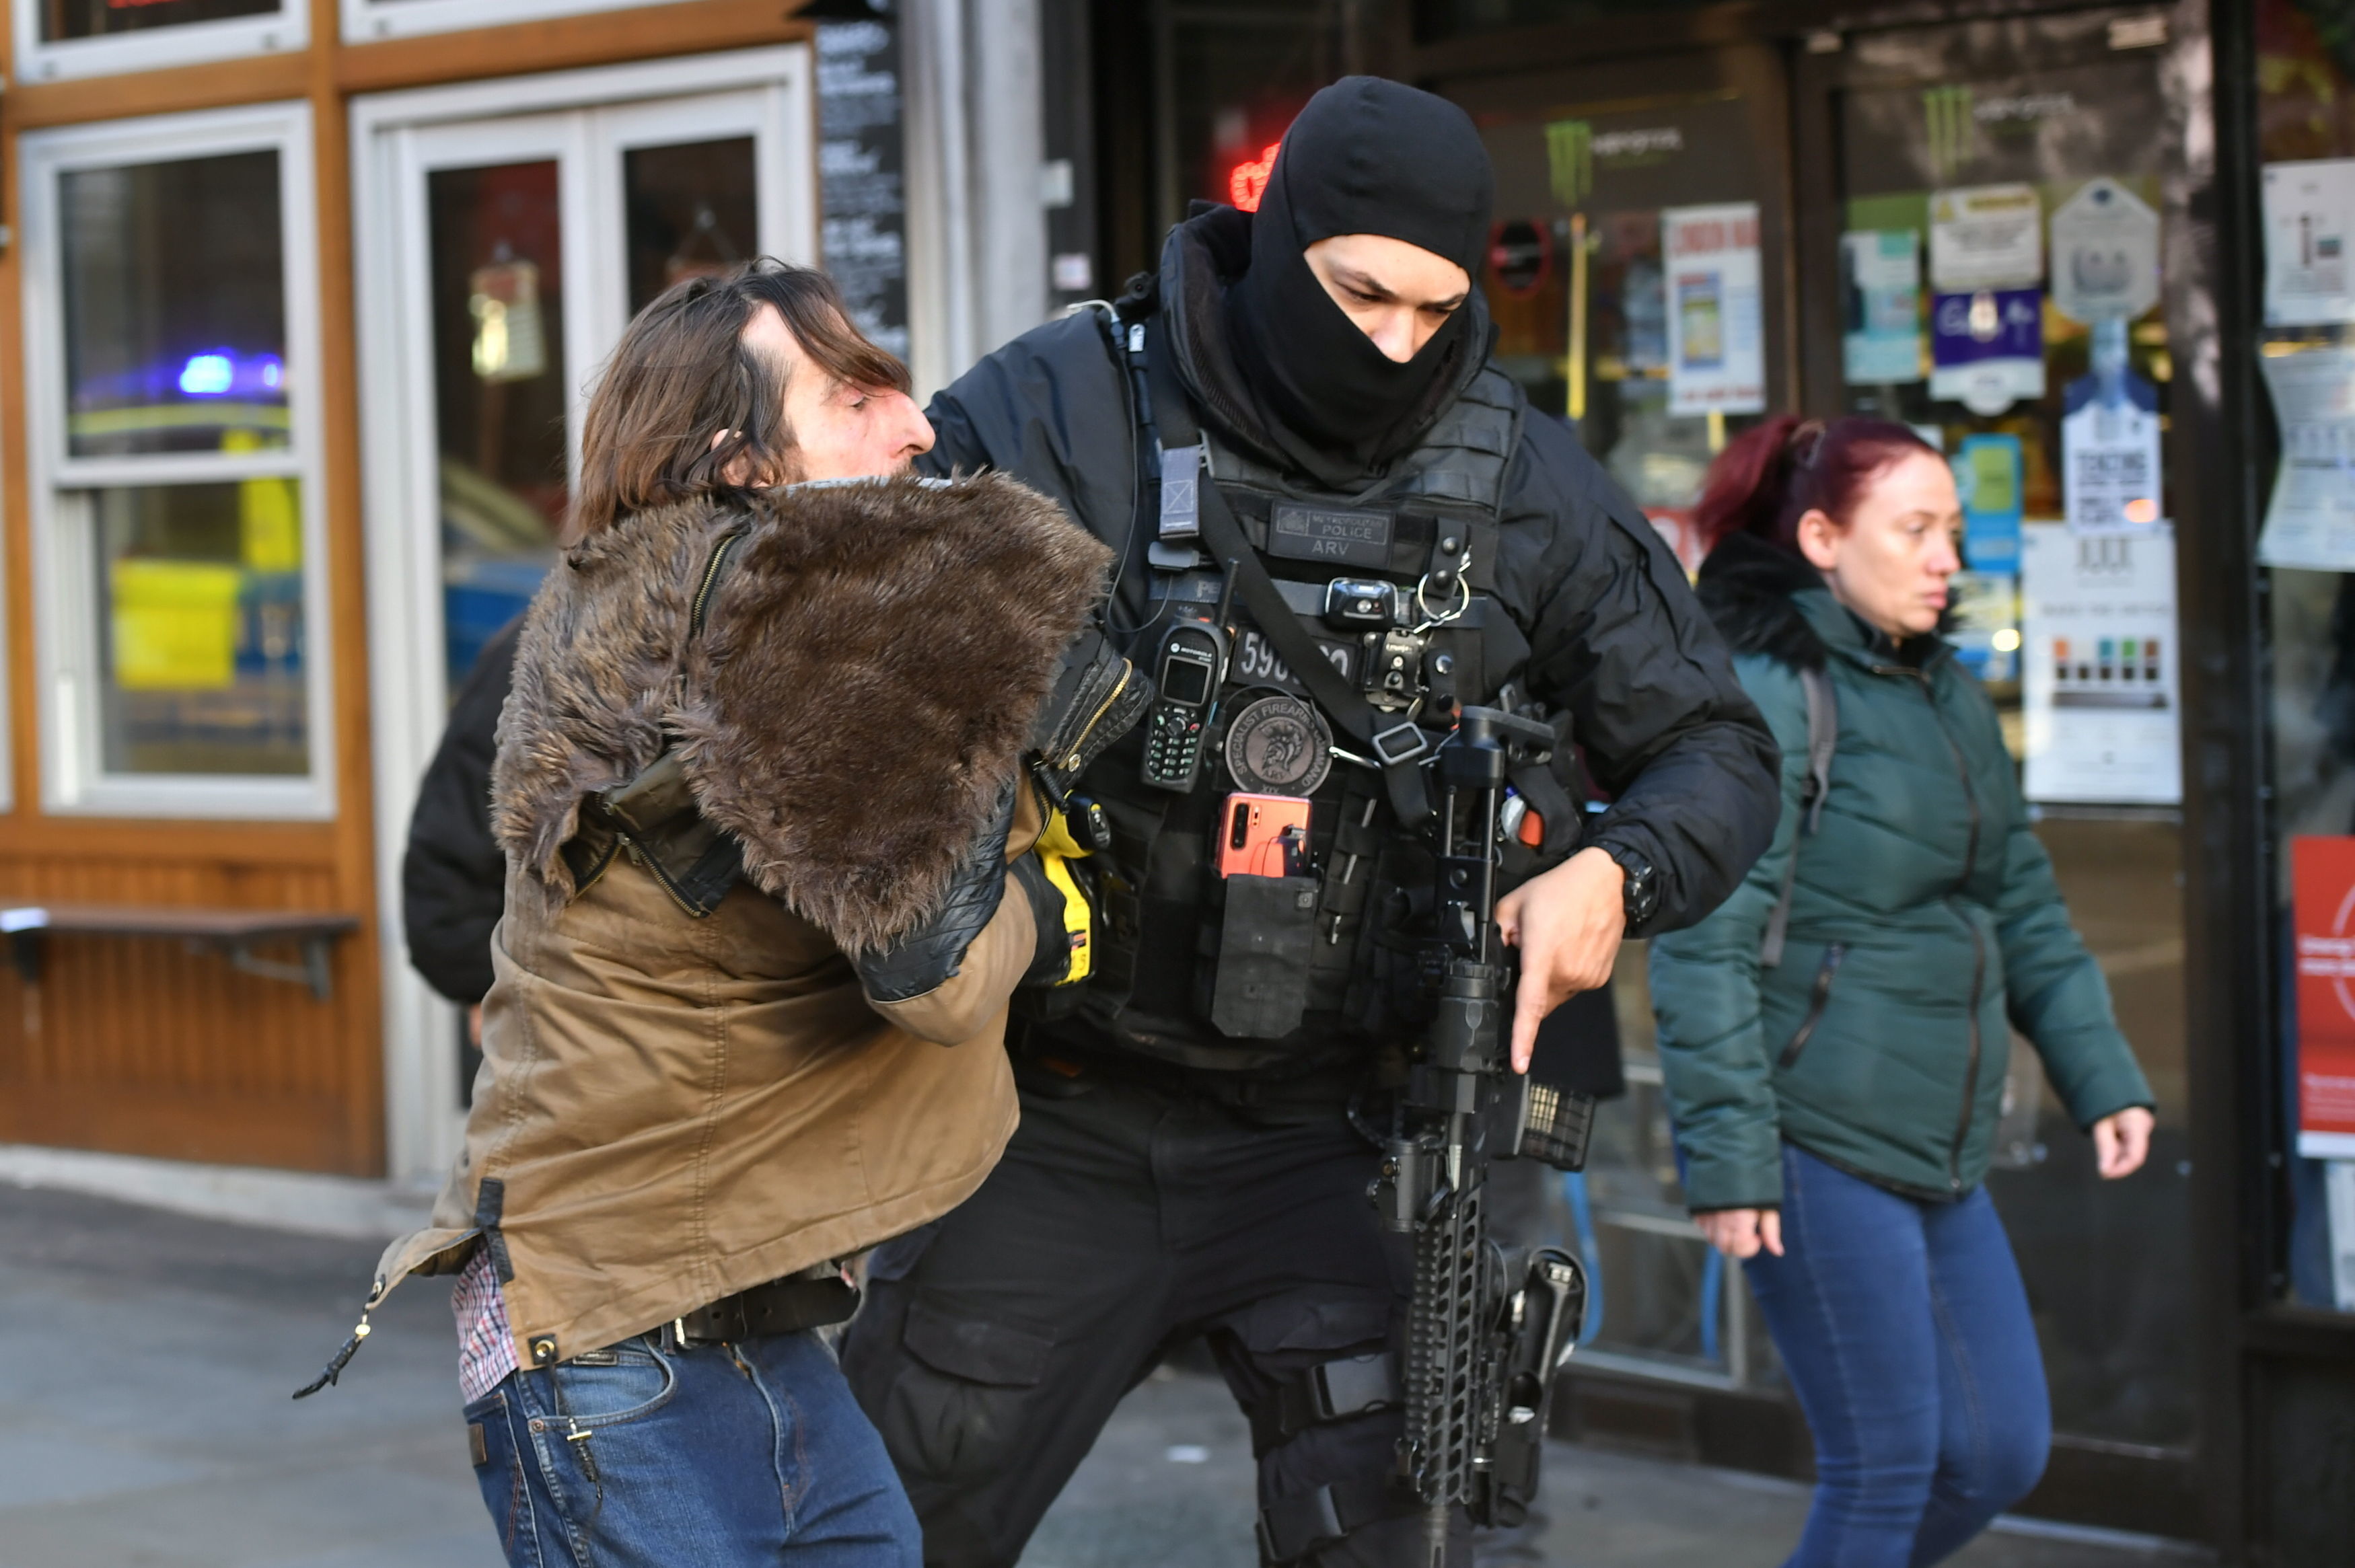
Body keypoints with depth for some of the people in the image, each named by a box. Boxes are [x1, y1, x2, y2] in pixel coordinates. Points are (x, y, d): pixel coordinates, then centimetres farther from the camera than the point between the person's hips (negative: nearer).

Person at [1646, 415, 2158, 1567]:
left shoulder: (1950, 695, 14)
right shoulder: (1767, 695, -12)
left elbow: (2021, 905, 20)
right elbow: (1706, 944, -16)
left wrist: (2100, 1074, 12)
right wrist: (1728, 1158, -20)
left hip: (1940, 1155, 8)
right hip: (1820, 1145, -8)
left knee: (2001, 1452, 10)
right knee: (1884, 1466, -4)